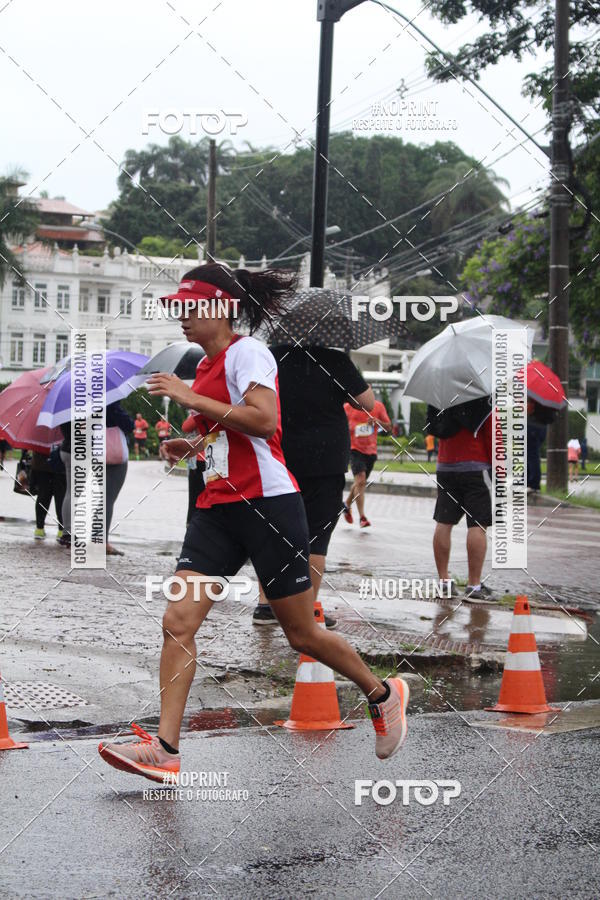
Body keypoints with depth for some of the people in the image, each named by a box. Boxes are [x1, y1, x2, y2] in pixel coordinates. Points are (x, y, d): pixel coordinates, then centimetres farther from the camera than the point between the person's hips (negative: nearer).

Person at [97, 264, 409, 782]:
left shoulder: (247, 352, -9)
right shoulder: (206, 364, 18)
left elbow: (264, 420, -24)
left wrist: (192, 398, -20)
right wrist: (193, 446, 14)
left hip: (267, 503, -8)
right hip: (218, 509, 8)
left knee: (302, 633, 3)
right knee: (178, 621, -7)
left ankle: (382, 694, 27)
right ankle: (164, 750, -9)